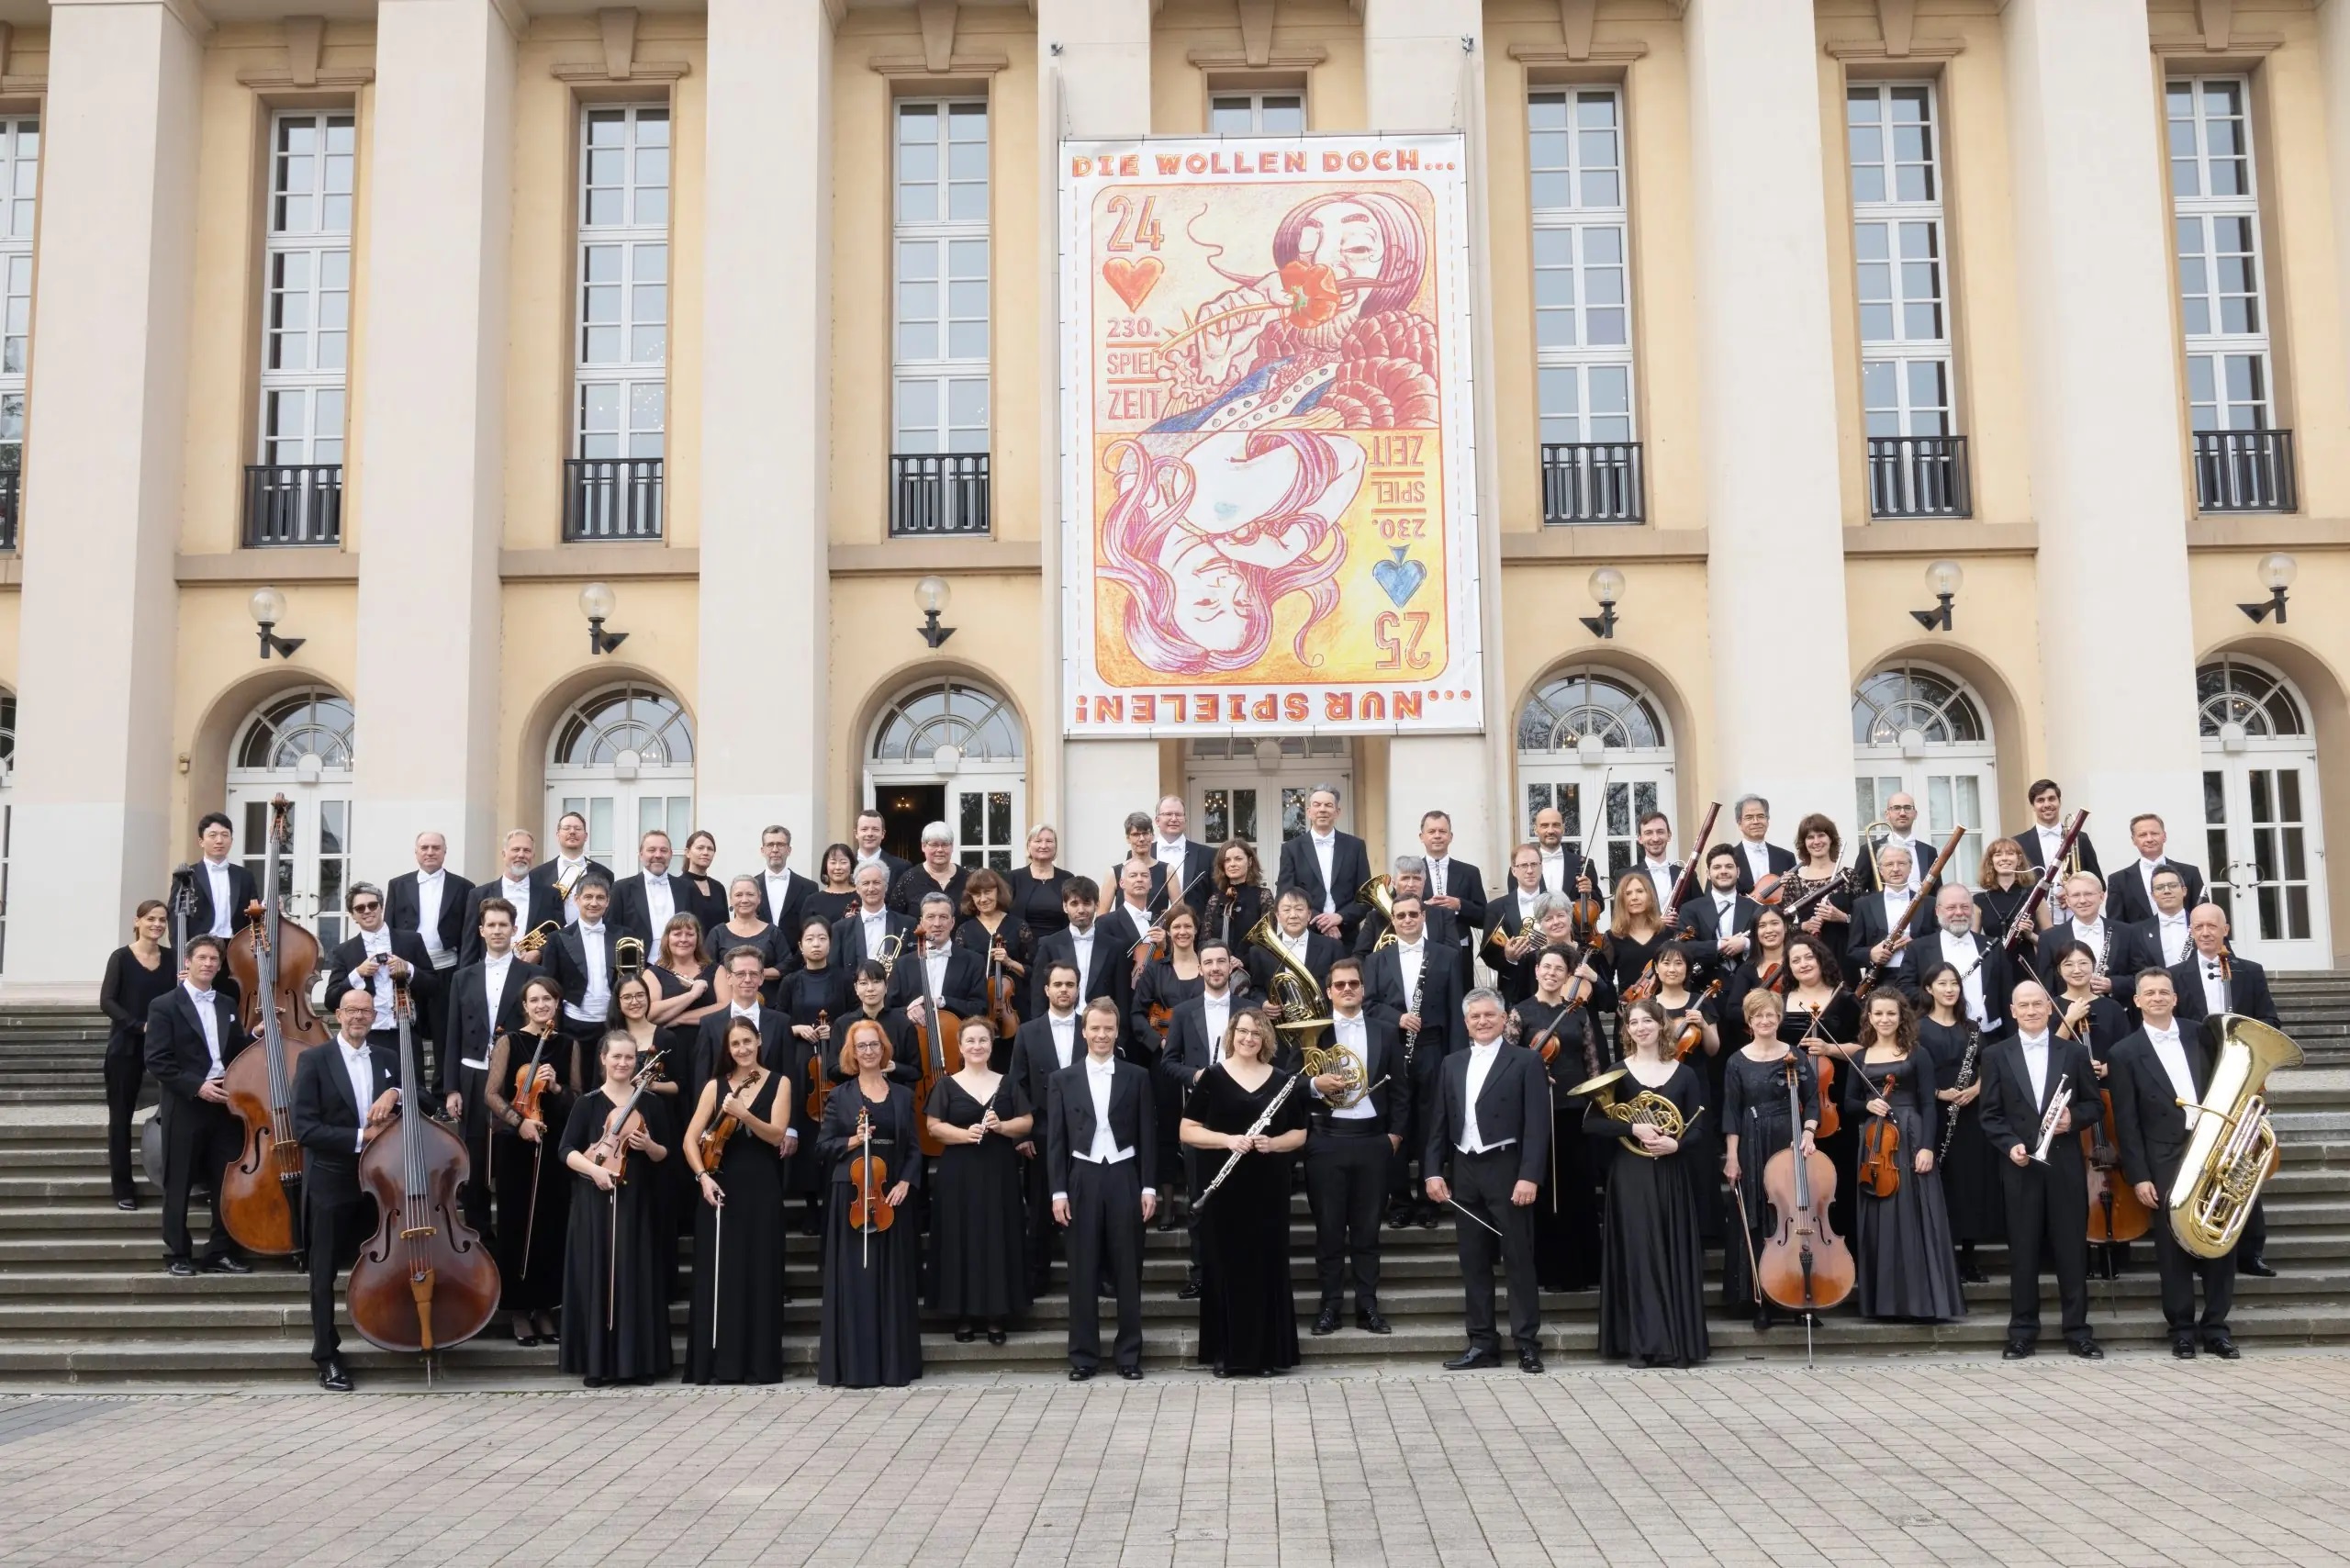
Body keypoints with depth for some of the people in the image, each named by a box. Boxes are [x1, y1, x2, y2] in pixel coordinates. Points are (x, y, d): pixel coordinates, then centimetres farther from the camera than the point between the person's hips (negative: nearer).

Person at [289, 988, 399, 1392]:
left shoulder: (388, 1060, 9)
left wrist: (395, 1092, -15)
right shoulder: (313, 1061, -5)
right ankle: (327, 1355, 13)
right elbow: (305, 1129, -13)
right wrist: (360, 1137, -18)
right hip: (331, 1182, -3)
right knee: (326, 1271, 5)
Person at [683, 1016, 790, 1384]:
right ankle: (717, 1362, 5)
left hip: (762, 1189, -1)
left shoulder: (778, 1083, 4)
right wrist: (703, 1176, -14)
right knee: (717, 1275, 0)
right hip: (721, 1187, 1)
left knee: (760, 1274, 0)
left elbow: (777, 1136, -8)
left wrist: (743, 1114, -22)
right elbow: (690, 1139, 1)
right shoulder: (715, 1086, 6)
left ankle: (759, 1363, 6)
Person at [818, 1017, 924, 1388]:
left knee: (892, 1280, 4)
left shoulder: (902, 1095, 10)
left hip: (891, 1196, 2)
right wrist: (852, 1140, -15)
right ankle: (852, 1366, 2)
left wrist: (905, 1183, -7)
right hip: (851, 1196, -2)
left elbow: (914, 1148, 8)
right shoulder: (840, 1096, 4)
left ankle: (893, 1365, 10)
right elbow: (823, 1147, 2)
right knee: (853, 1278, -2)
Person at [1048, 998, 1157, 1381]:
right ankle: (1084, 1355, 10)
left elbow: (1146, 1135, 4)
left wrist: (1149, 1186, -2)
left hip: (1125, 1179, 0)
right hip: (1082, 1180, 0)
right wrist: (1058, 1191, -4)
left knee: (1127, 1271, 4)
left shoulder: (1137, 1077, 5)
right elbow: (1056, 1140, 3)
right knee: (1082, 1272, 3)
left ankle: (1129, 1354, 12)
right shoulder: (1062, 1079, 5)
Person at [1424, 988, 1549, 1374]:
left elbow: (1537, 1124, -7)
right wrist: (1433, 1171, 3)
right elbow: (1439, 1123, 13)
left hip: (1507, 1170, -5)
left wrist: (1529, 1176, -15)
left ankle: (1528, 1344, 5)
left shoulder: (1525, 1061, -1)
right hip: (1464, 1172, 5)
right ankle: (1483, 1343, 14)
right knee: (1474, 1262, 7)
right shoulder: (1452, 1064, 14)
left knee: (1518, 1259, 0)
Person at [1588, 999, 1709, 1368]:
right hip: (1632, 1174, -1)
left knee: (1676, 1255, 2)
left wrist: (1677, 1143, -16)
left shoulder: (1684, 1073, 7)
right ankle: (1646, 1344, 0)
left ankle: (1680, 1342, 9)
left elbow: (1699, 1126, 4)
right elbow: (1590, 1122, -5)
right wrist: (1632, 1128, -17)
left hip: (1673, 1175, 2)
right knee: (1639, 1254, -4)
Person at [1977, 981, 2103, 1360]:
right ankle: (2022, 1331, 10)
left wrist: (2073, 1117, -11)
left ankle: (2077, 1330, 12)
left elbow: (2094, 1104, 9)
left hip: (2066, 1164, 0)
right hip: (2020, 1165, 0)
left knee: (2073, 1249, 4)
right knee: (2023, 1251, 3)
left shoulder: (2075, 1052, 7)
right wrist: (2010, 1144, -12)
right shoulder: (1996, 1055, 5)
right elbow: (1991, 1115, 3)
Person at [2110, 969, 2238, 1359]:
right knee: (2173, 1250, 2)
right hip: (2166, 1162, -3)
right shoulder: (2126, 1052, -1)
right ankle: (2181, 1329, 13)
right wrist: (2139, 1176, -8)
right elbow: (2126, 1122, -3)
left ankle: (2216, 1326, 16)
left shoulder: (2201, 1038, 9)